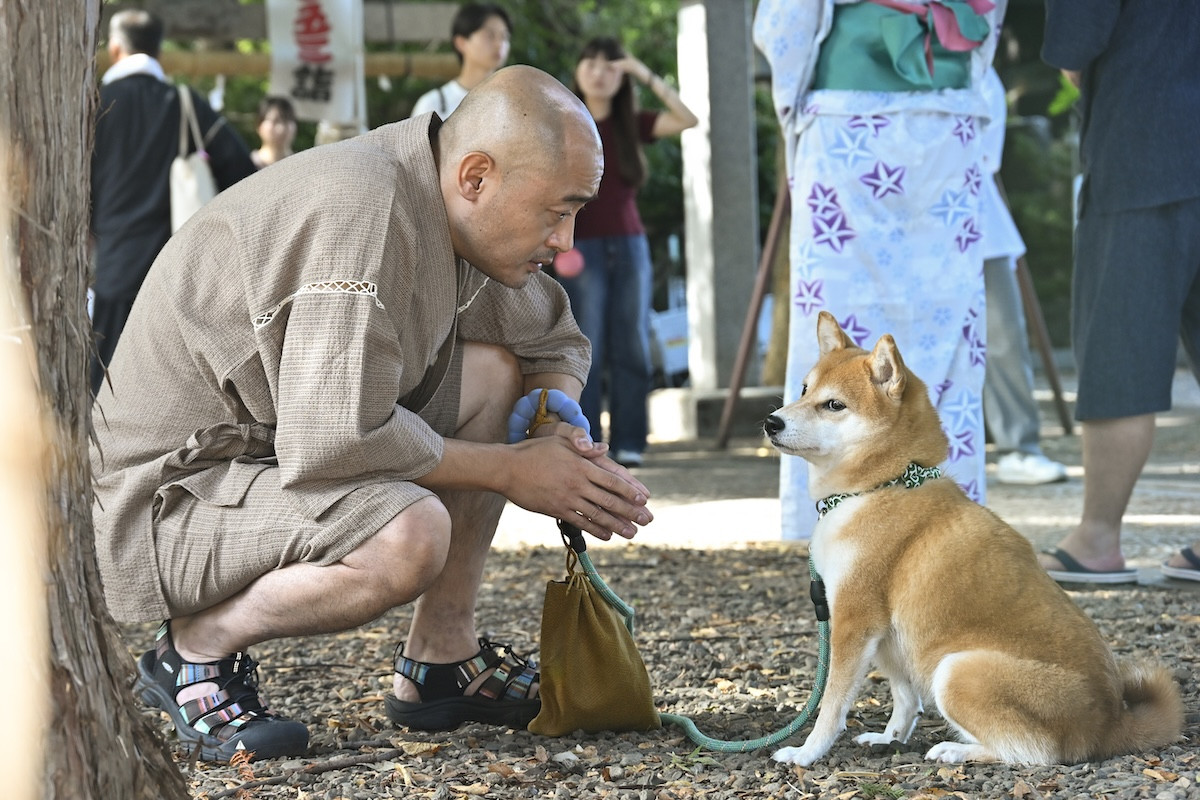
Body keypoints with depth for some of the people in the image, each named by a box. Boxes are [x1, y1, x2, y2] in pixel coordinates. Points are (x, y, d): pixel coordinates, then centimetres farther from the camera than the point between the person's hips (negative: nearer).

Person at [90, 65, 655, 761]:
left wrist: (562, 428, -5)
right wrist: (510, 471, -19)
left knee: (494, 366, 1)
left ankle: (442, 658, 6)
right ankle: (199, 647, -7)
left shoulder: (447, 208, 2)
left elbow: (555, 340, 18)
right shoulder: (359, 210, -27)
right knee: (408, 534, -33)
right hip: (171, 494, -9)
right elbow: (331, 442, -32)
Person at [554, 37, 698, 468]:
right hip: (583, 249, -3)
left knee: (631, 348, 0)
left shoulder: (631, 126, 8)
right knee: (588, 349, -6)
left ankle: (628, 442, 4)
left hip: (630, 246, 3)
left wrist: (646, 76, -7)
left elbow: (688, 119, -3)